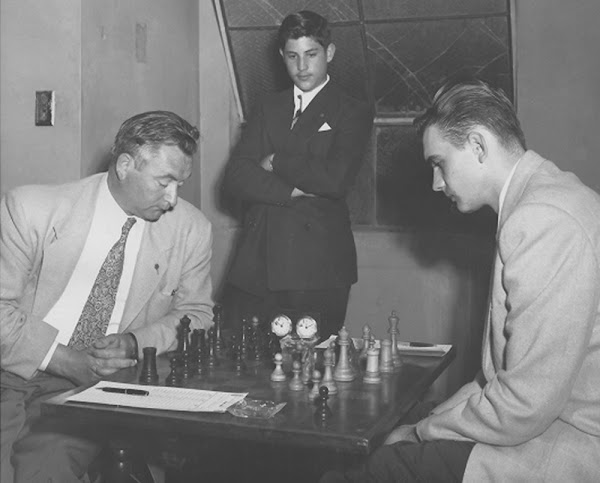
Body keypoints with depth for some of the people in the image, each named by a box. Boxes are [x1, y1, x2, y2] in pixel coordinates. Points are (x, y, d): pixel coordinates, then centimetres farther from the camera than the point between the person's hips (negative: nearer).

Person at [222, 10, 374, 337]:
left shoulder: (353, 113, 4)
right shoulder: (269, 108, 16)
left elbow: (335, 179, -14)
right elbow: (234, 177, 3)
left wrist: (275, 162, -3)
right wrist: (293, 191, -10)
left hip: (317, 271, -3)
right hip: (255, 266, 4)